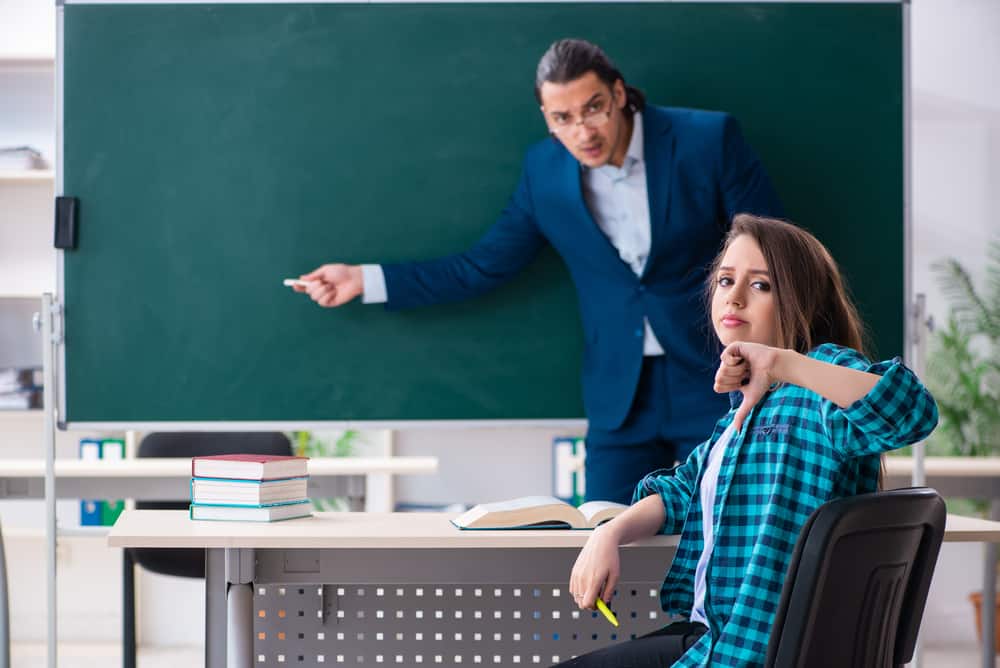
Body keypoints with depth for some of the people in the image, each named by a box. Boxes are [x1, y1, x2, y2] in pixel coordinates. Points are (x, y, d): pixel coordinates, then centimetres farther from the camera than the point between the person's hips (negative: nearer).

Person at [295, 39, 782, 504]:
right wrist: (366, 280, 4)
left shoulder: (708, 140, -11)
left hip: (714, 383, -3)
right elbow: (481, 268, 8)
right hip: (621, 396, 3)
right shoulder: (545, 169, 0)